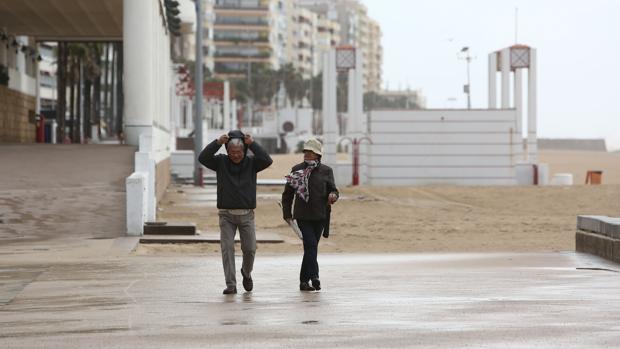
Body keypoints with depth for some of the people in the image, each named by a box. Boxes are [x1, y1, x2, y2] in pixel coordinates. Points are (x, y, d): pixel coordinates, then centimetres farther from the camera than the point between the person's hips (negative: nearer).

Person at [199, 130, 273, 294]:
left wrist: (252, 144, -19)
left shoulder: (251, 163, 0)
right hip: (226, 214, 0)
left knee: (250, 249, -1)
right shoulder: (221, 162, 0)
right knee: (227, 248, -9)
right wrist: (217, 143, -21)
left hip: (246, 214, 0)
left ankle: (246, 273, 29)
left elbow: (267, 160, -17)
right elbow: (202, 158, -14)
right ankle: (231, 285, -7)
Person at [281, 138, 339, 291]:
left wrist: (333, 195, -20)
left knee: (311, 247, 9)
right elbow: (288, 193, 8)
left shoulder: (325, 171, 3)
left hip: (320, 216, 2)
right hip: (302, 215, -2)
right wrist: (287, 213, 6)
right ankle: (314, 277, -22)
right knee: (311, 244, -17)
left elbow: (333, 189, 4)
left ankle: (304, 280, 18)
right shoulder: (297, 170, 3)